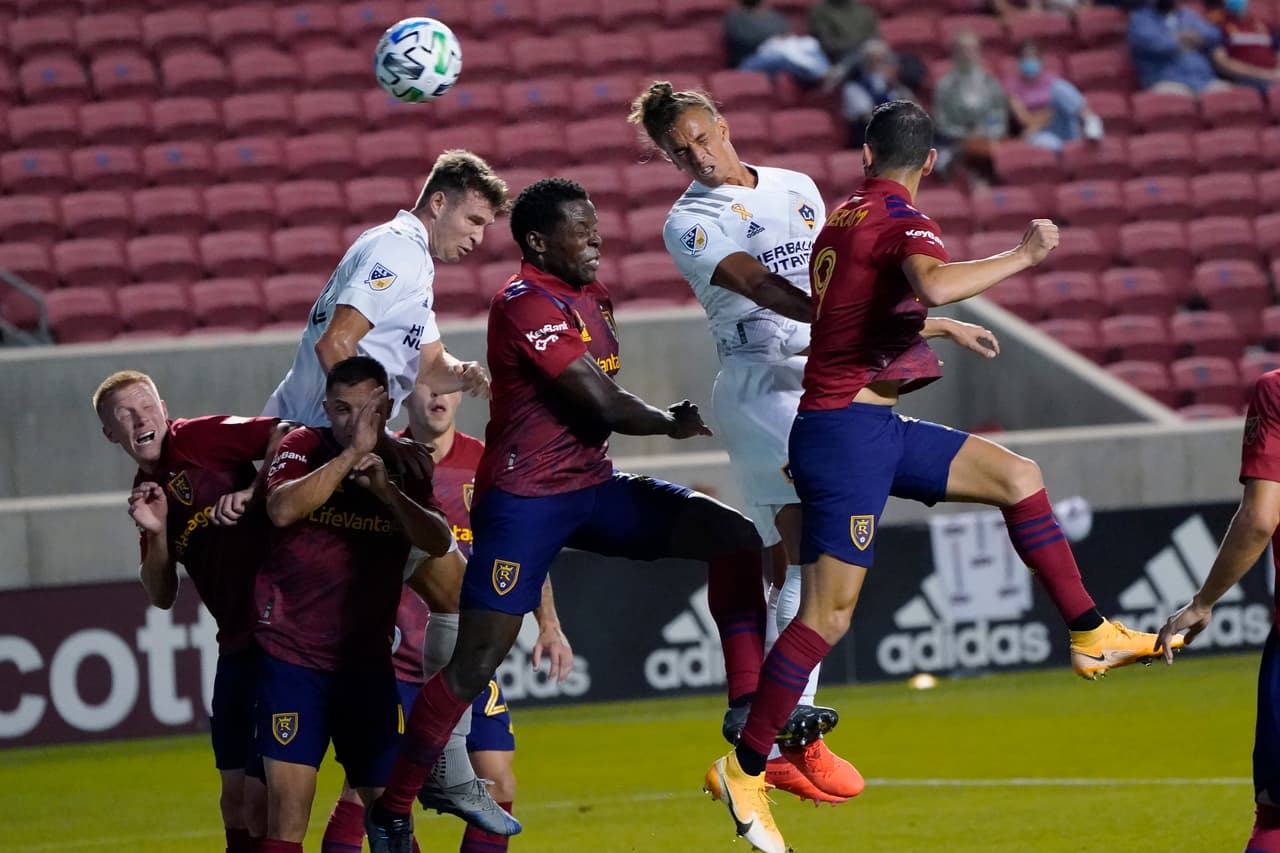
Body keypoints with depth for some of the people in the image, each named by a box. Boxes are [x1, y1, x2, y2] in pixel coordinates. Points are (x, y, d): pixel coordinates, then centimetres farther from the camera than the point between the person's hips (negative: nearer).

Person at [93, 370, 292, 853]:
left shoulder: (200, 438, -6)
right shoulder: (148, 490, 17)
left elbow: (286, 434, -18)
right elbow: (161, 596, 15)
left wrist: (250, 492, -24)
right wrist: (155, 533, 0)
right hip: (237, 645, 8)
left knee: (260, 797, -8)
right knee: (234, 791, 15)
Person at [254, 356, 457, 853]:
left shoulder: (404, 467, 5)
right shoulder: (303, 449, -4)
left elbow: (438, 543, -9)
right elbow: (282, 510, -24)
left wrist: (386, 491, -24)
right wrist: (352, 453, -29)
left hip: (368, 661, 3)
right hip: (292, 656, -3)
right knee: (289, 802, -14)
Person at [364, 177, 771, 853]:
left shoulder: (589, 297, 14)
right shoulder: (526, 304, -16)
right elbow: (598, 402, -19)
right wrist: (674, 424, -4)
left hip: (592, 487, 9)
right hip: (525, 498, -9)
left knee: (734, 536, -2)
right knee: (476, 662, -11)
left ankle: (750, 710, -2)